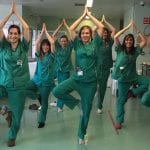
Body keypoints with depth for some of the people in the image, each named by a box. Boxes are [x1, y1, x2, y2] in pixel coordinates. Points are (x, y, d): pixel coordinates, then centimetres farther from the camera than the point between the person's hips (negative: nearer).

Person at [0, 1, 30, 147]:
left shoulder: (23, 47, -1)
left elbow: (27, 28, -9)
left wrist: (16, 13, -3)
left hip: (19, 85, 0)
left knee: (17, 114, 10)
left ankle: (12, 137, 34)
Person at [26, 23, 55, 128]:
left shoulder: (51, 55, -2)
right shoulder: (39, 55, 6)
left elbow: (52, 42, -15)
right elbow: (36, 43, -7)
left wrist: (46, 32, -5)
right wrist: (42, 31, -5)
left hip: (47, 81, -3)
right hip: (36, 79, 3)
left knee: (44, 102, 4)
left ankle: (42, 121, 21)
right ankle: (38, 96, 7)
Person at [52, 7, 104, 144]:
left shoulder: (94, 43, 3)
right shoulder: (77, 44, 2)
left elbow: (101, 27, -3)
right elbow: (71, 29, -7)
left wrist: (89, 15, 4)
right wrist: (83, 15, 0)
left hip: (90, 81, 0)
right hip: (76, 78, 1)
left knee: (86, 110, 8)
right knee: (56, 91, -20)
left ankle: (81, 135, 29)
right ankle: (76, 102, 5)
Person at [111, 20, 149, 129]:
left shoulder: (135, 50, 4)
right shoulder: (120, 49, -4)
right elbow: (115, 37, -16)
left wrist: (136, 29, -4)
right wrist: (128, 27, -14)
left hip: (133, 76, 3)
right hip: (123, 78, -3)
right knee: (121, 99, 3)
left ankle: (131, 92, -1)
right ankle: (119, 121, 18)